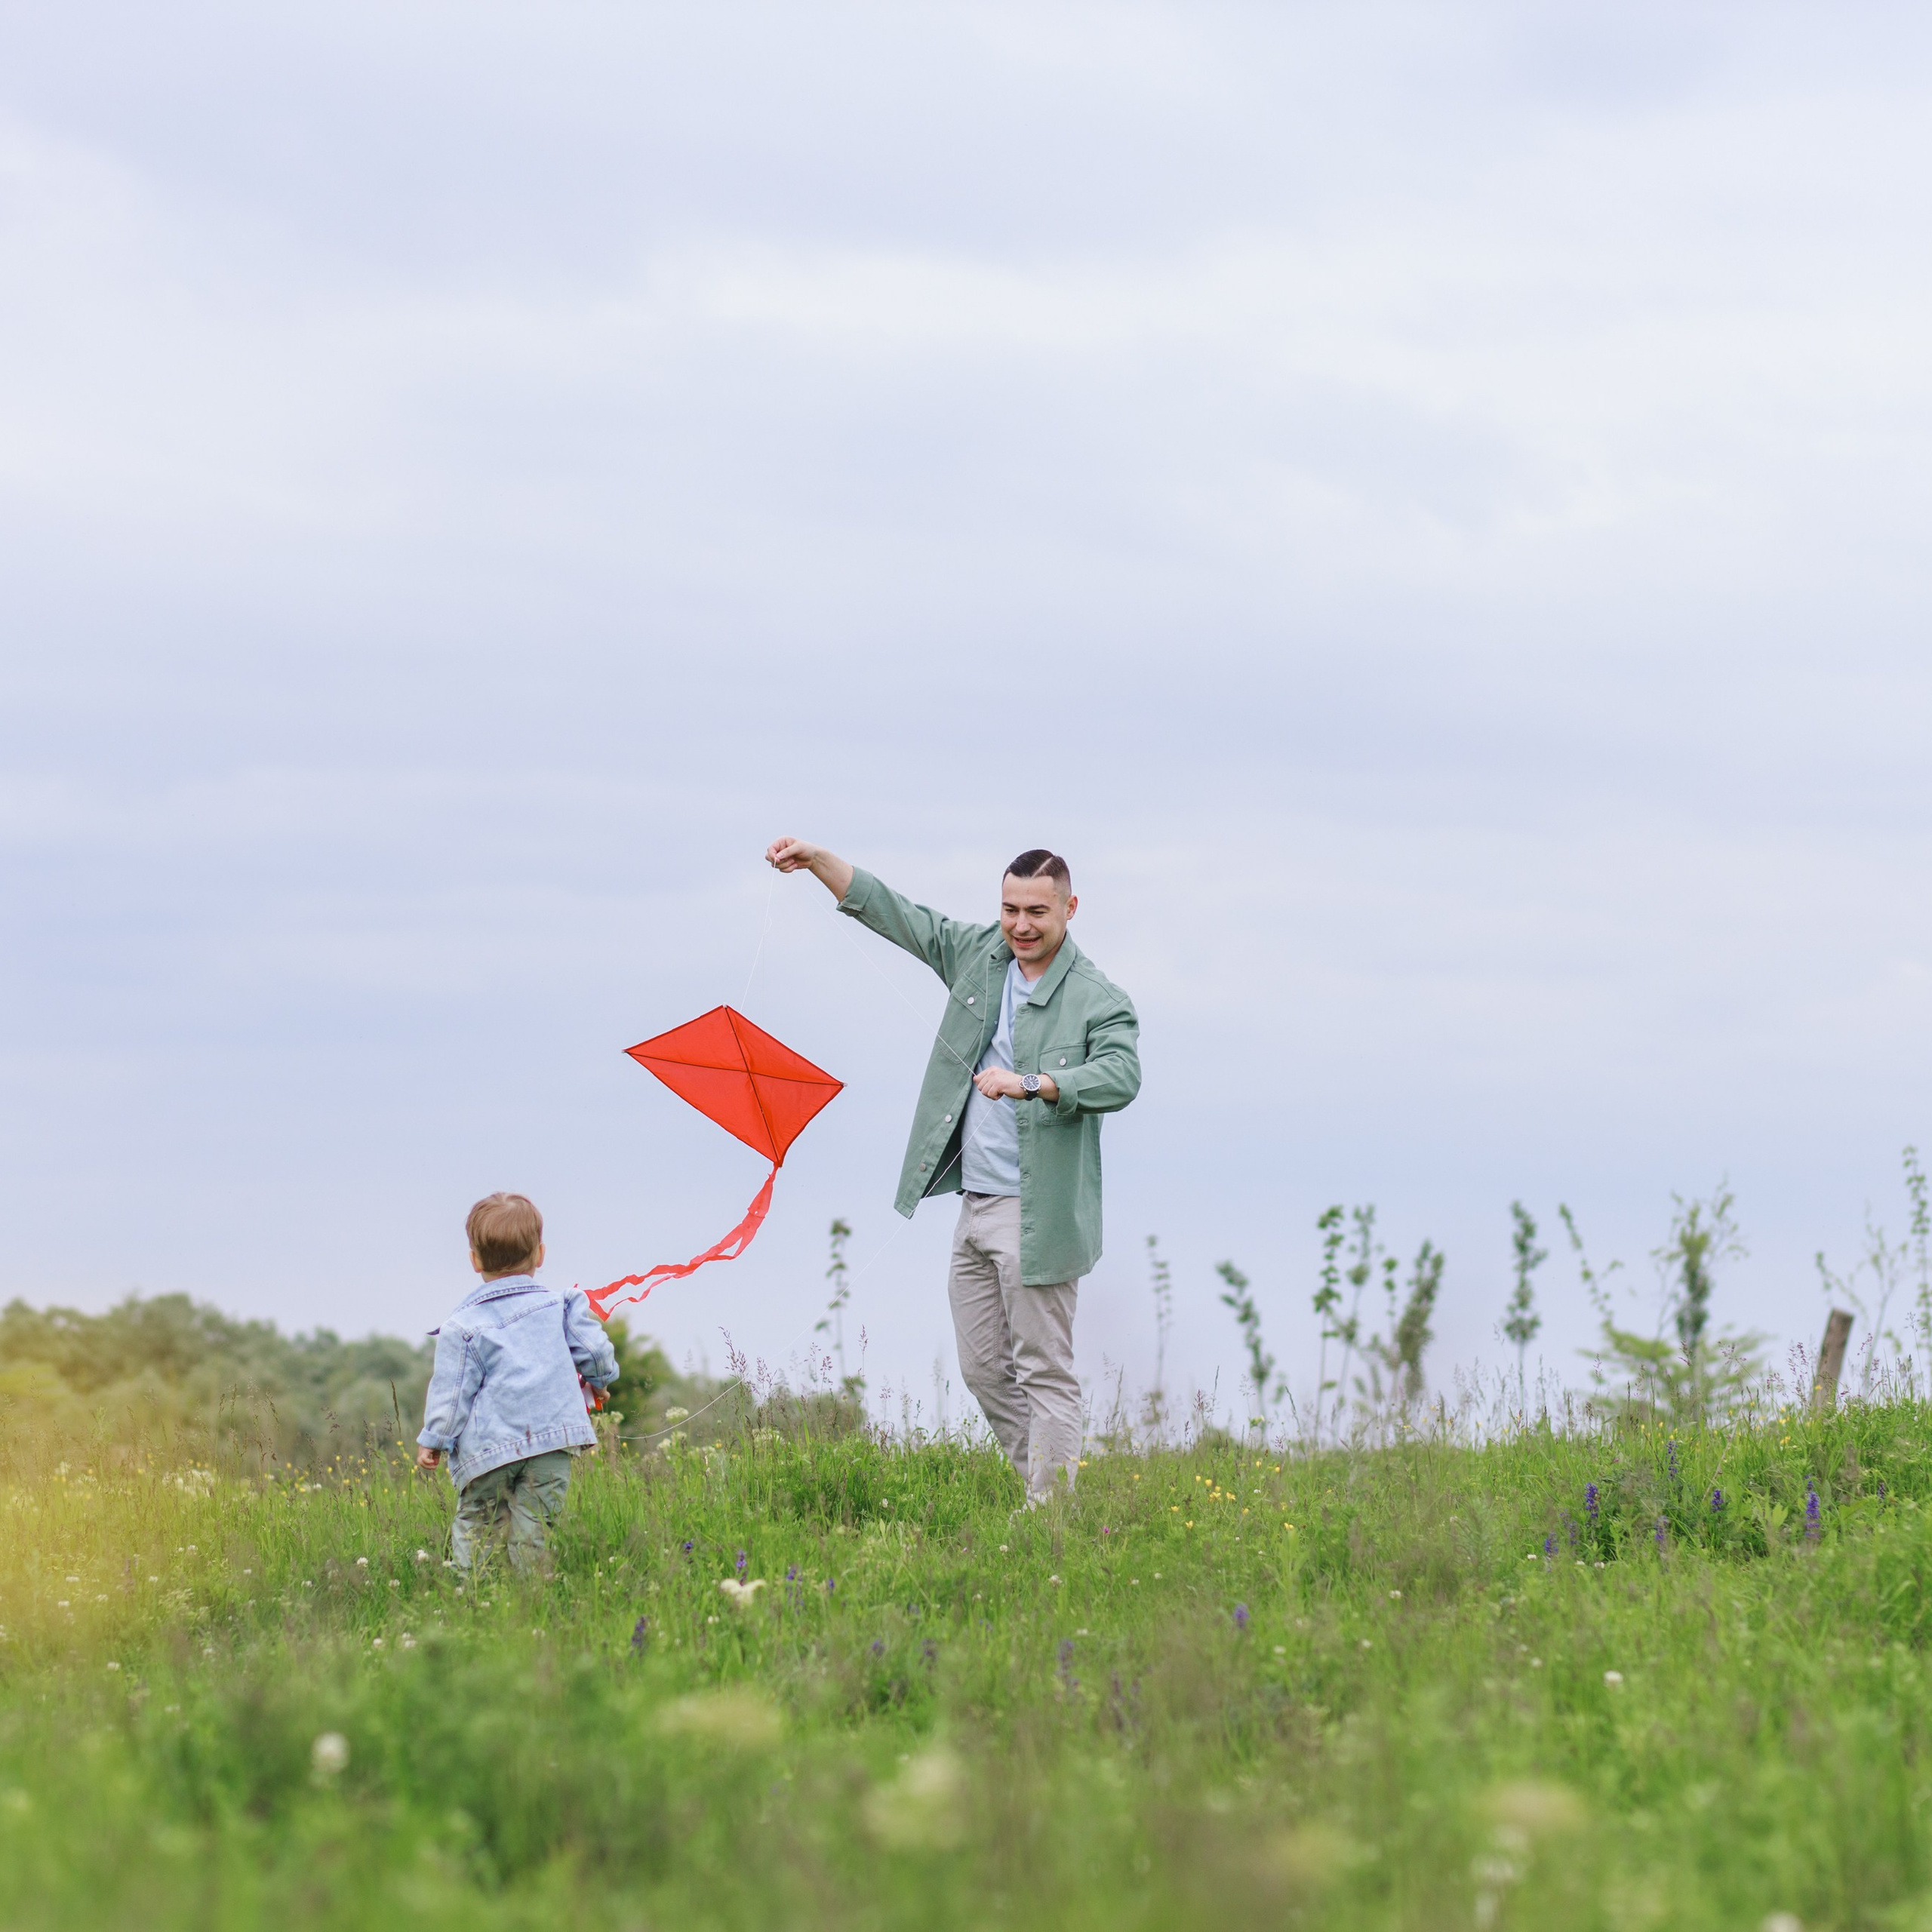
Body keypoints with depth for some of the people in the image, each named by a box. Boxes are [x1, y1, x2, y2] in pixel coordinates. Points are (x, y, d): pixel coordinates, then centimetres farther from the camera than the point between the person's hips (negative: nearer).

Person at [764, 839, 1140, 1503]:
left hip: (1035, 1216, -7)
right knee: (983, 1369, 11)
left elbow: (1121, 1076, -27)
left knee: (1045, 1372, -5)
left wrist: (1030, 1083, -38)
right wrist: (816, 859, 5)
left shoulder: (1098, 1000, -9)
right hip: (974, 1205, 7)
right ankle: (1040, 1488, 20)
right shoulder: (977, 954, 10)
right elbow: (888, 912, 15)